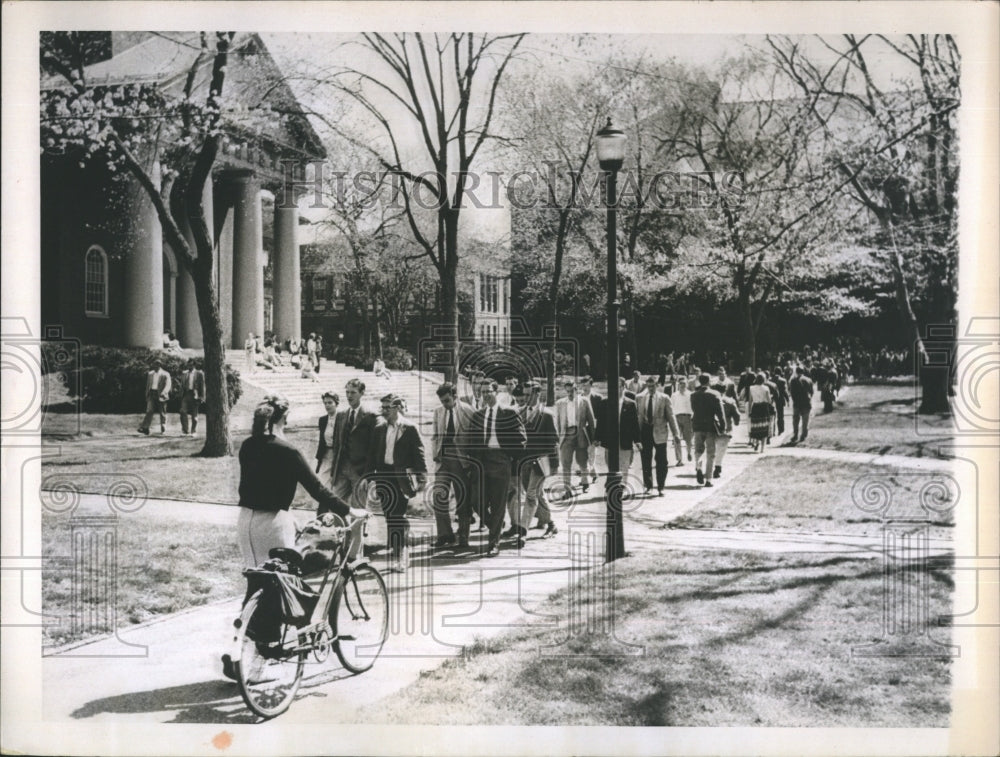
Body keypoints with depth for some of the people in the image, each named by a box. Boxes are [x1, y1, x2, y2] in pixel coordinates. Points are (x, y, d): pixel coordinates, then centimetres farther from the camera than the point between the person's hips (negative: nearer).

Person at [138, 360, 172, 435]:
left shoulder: (165, 374, -3)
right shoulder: (150, 374, 13)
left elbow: (168, 385, -12)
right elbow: (148, 385, 20)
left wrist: (163, 393, -26)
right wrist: (147, 395, 15)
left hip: (160, 395, -3)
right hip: (151, 394, 3)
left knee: (162, 413, 5)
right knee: (149, 411, -10)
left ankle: (163, 429, 18)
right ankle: (145, 428, -17)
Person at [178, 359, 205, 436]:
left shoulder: (199, 374, 2)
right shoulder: (184, 374, 12)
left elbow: (202, 386, 0)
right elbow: (182, 386, 15)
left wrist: (202, 397, -5)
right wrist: (181, 396, 8)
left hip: (195, 395, -2)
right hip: (186, 394, 2)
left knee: (194, 415, 4)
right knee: (183, 411, -13)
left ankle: (193, 432, 13)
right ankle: (185, 430, -9)